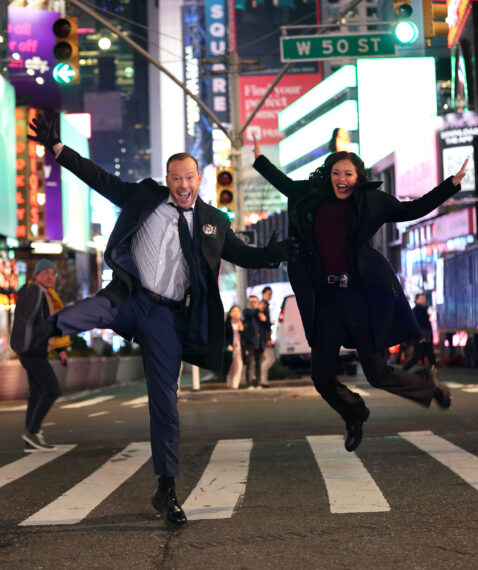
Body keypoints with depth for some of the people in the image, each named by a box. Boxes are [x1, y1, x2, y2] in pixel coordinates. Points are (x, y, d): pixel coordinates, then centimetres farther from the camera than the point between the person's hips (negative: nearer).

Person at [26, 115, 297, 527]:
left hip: (167, 315, 0)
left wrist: (272, 254, -2)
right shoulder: (145, 197, 6)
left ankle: (166, 490, 10)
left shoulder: (214, 222, 11)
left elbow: (241, 254, 19)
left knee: (165, 401, 2)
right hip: (128, 296, 0)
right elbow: (99, 178, 8)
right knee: (75, 317, -36)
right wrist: (57, 147, 3)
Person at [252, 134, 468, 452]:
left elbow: (413, 210, 4)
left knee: (377, 373, -1)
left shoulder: (371, 201, 0)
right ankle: (354, 416, 36)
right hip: (326, 297, 4)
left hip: (363, 294, -3)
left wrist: (452, 184, -2)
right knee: (323, 377, 4)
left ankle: (429, 385, 31)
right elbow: (286, 184, 27)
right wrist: (259, 160, 33)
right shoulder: (311, 198, 8)